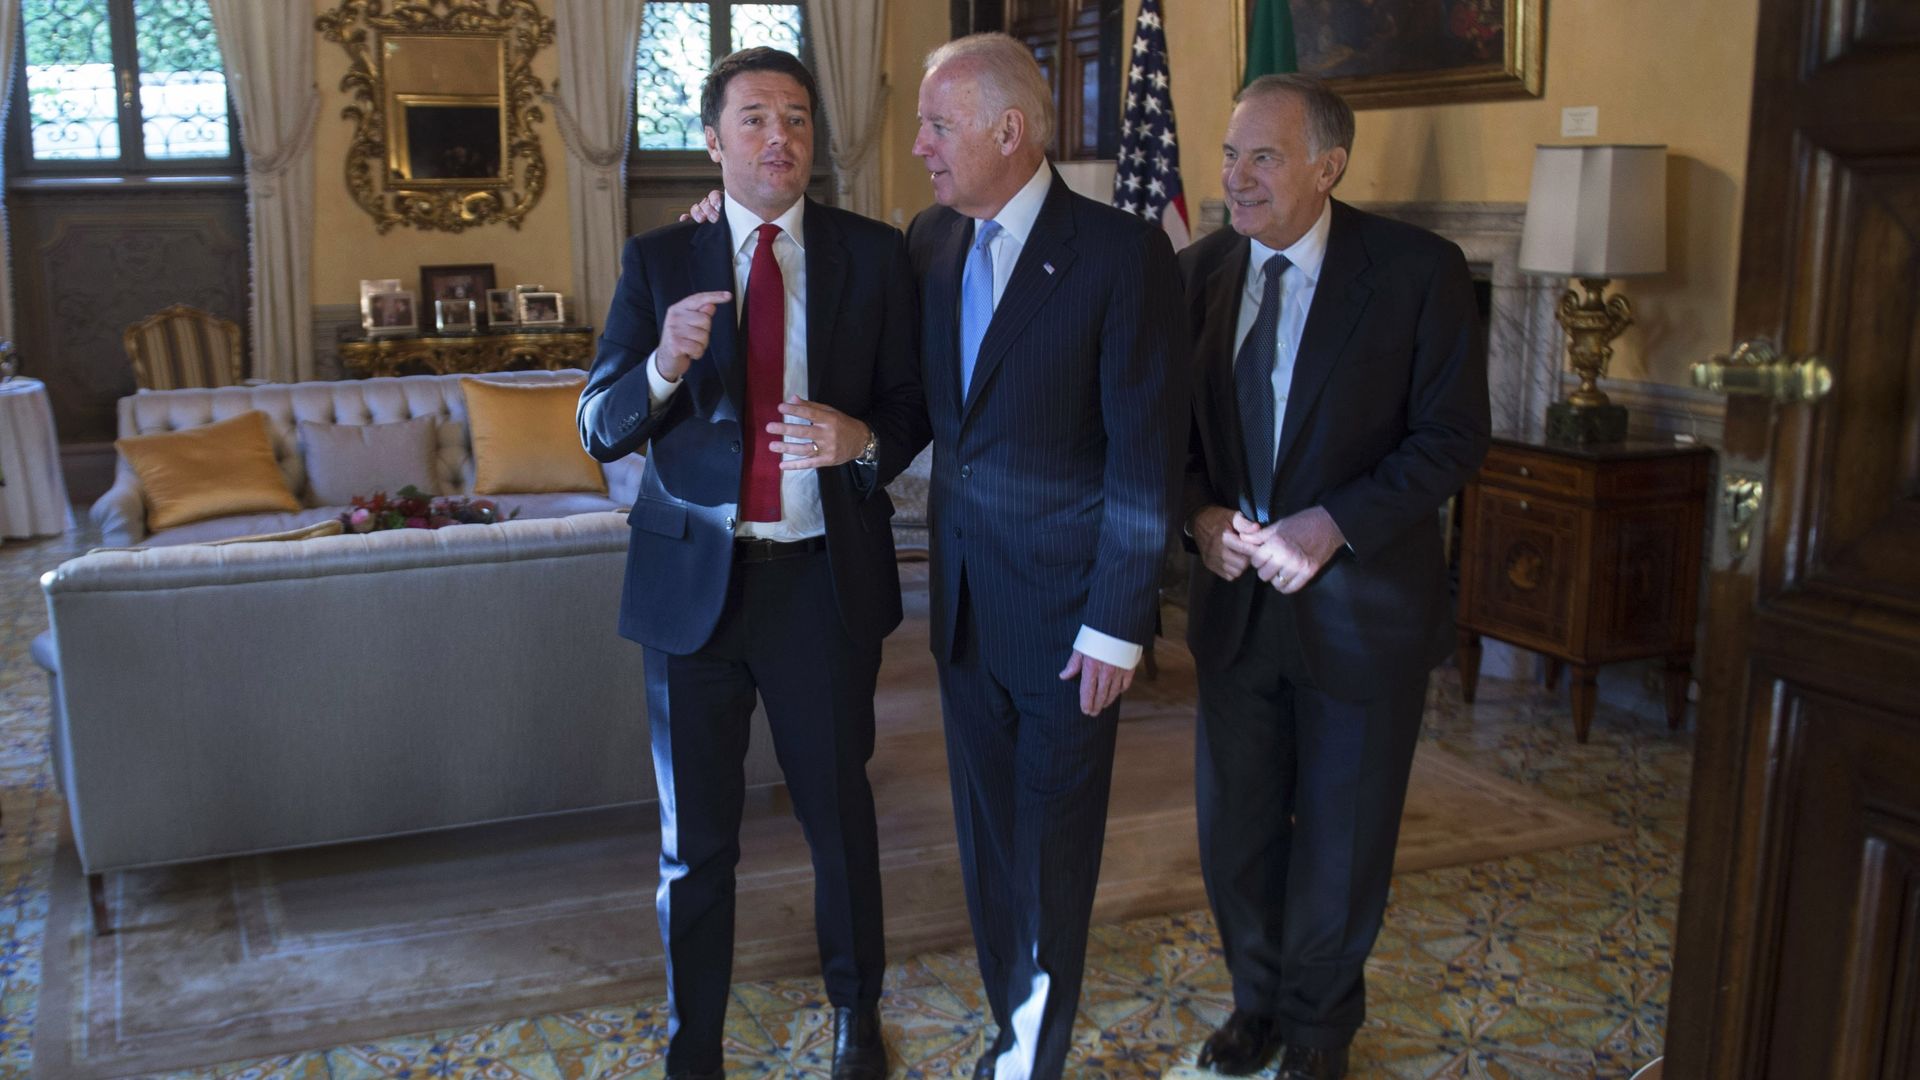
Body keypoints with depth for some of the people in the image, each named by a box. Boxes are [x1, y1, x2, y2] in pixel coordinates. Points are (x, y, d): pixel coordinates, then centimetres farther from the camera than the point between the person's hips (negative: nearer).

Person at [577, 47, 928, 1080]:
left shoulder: (874, 254, 1)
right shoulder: (657, 260, 0)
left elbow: (913, 408, 4)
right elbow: (599, 429, -4)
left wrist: (860, 439, -18)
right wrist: (662, 366, -24)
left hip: (826, 577, 0)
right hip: (692, 576, 0)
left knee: (839, 809, 16)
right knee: (694, 835, 11)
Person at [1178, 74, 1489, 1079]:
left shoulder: (1417, 269, -11)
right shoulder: (1200, 271, 1)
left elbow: (1453, 433, -11)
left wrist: (1333, 525, -20)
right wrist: (1200, 513, -11)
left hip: (1360, 606, -3)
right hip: (1235, 597, 3)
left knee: (1341, 842, 13)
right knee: (1235, 827, 14)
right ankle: (1257, 999, 39)